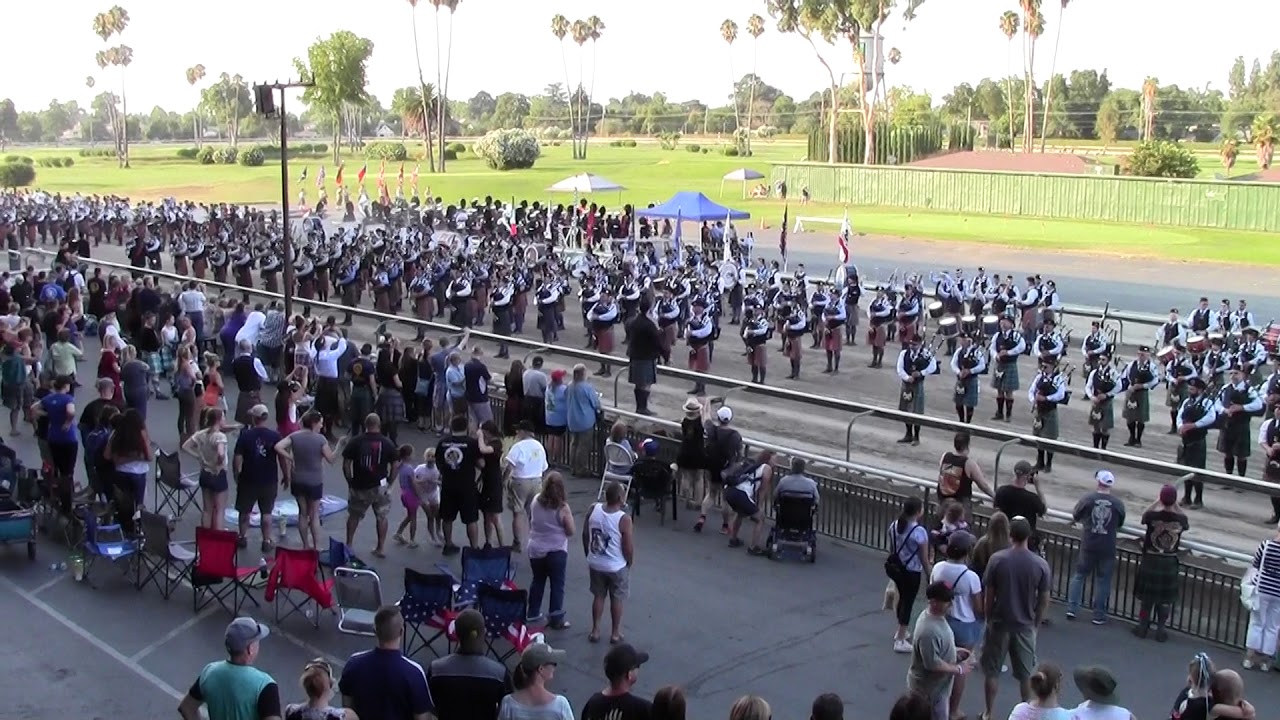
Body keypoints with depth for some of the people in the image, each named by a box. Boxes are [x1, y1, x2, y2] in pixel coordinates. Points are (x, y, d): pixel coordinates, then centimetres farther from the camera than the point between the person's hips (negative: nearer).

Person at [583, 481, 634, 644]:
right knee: (617, 599, 15)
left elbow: (585, 536, 0)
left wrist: (589, 556, 15)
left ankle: (595, 631, 29)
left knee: (598, 596, 21)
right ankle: (616, 633, 27)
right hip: (617, 567, -4)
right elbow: (629, 548, -18)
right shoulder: (624, 519, -24)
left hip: (595, 564, 4)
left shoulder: (593, 510, -11)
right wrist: (629, 564, 2)